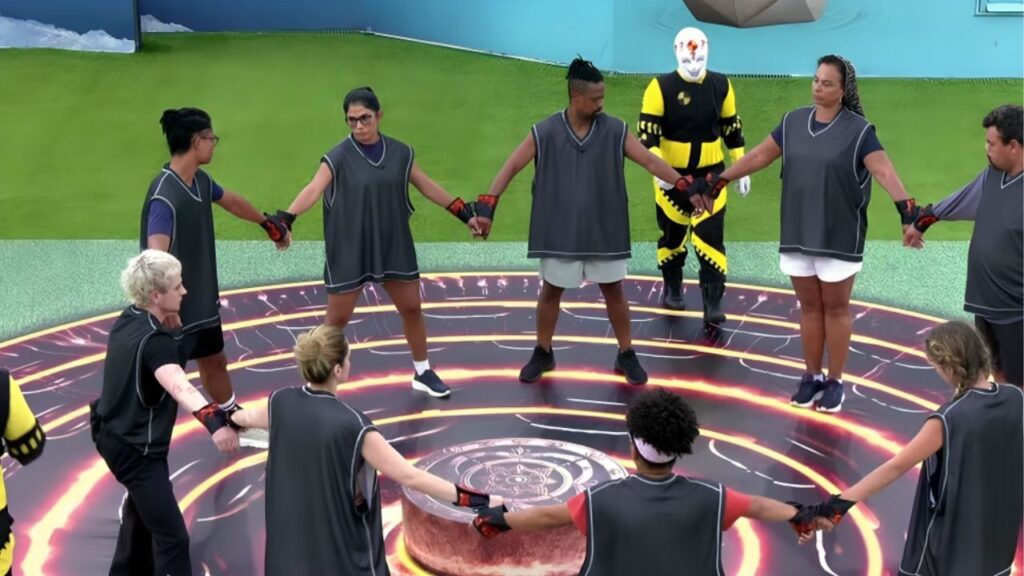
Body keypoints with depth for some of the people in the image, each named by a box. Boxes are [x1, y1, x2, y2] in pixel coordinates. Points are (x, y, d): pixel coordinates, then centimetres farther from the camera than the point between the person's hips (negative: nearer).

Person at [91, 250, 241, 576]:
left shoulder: (127, 320, 0)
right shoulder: (156, 341, -29)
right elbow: (179, 386, -49)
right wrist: (213, 421, -64)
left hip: (113, 435, 10)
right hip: (136, 448, -10)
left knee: (143, 506, 34)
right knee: (172, 537, -8)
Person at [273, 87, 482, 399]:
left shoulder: (400, 153, -2)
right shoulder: (338, 157, -14)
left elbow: (428, 186, 10)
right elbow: (313, 189, -28)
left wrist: (464, 213, 13)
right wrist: (285, 219, -44)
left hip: (394, 247, 4)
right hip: (349, 252, -4)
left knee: (411, 308, 15)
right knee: (337, 319, 3)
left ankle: (423, 372, 35)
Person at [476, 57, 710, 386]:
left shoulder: (615, 131, -5)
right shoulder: (545, 133, -9)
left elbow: (651, 161, -6)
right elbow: (511, 167, -8)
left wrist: (685, 189, -17)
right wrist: (487, 206, -18)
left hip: (604, 231, 1)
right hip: (560, 232, -1)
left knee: (613, 290, 9)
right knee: (551, 291, 11)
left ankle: (626, 355, 22)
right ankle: (543, 354, 27)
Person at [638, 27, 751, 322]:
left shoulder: (721, 85, 0)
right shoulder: (661, 87, -11)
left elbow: (732, 128, 9)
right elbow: (647, 131, -15)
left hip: (710, 172, 1)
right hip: (672, 173, -1)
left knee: (710, 235, -8)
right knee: (672, 232, 12)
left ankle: (713, 302, -4)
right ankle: (672, 288, 34)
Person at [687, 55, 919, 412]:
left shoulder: (858, 130, -11)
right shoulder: (793, 122, 4)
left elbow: (884, 171, -21)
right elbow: (759, 157, 10)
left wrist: (907, 210, -35)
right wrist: (718, 180, 10)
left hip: (839, 238, -4)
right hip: (797, 235, 4)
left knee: (835, 308, 7)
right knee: (809, 307, 14)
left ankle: (835, 381, 19)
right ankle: (812, 376, 25)